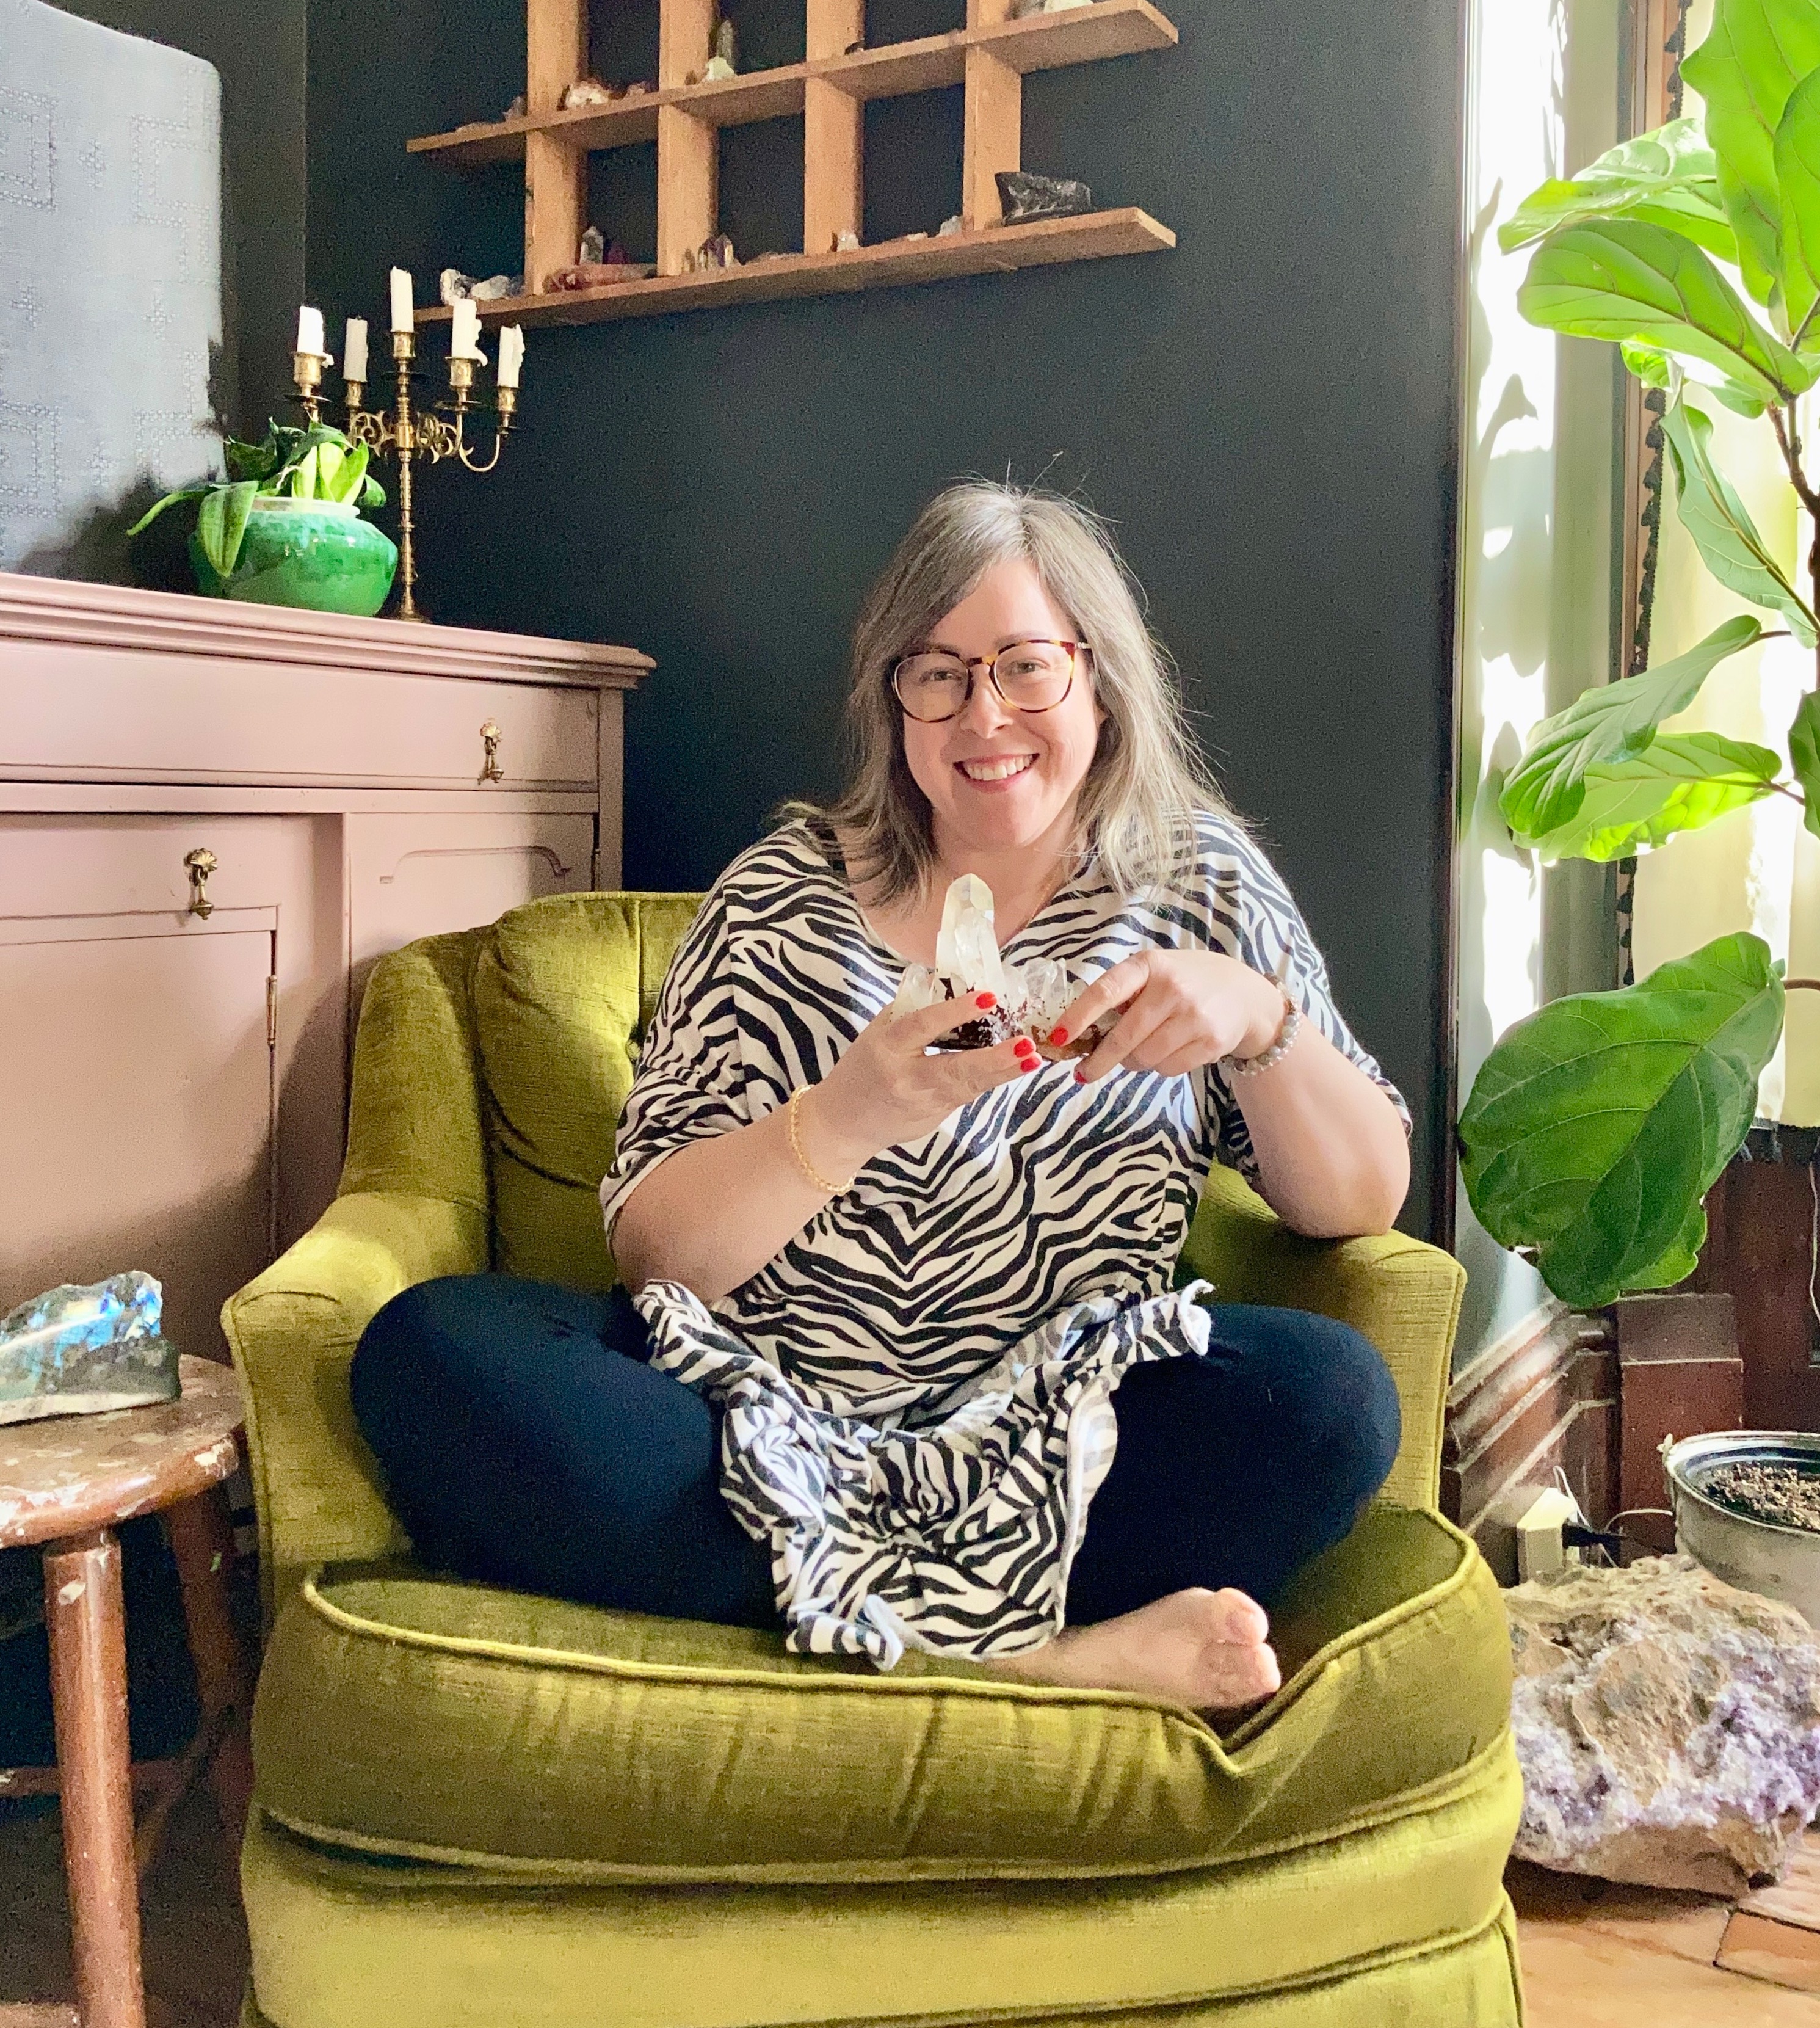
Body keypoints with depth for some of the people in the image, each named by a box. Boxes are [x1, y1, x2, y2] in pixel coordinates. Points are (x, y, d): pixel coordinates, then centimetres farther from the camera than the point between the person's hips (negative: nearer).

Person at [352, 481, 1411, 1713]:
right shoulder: (785, 897, 3)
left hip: (1061, 1444, -1)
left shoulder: (1201, 880, 6)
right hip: (760, 1415, 2)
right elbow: (651, 1254, -4)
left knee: (1329, 1395, -27)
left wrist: (1258, 1019, -18)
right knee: (425, 1349, -24)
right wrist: (846, 1117, -23)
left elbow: (1365, 1204, 2)